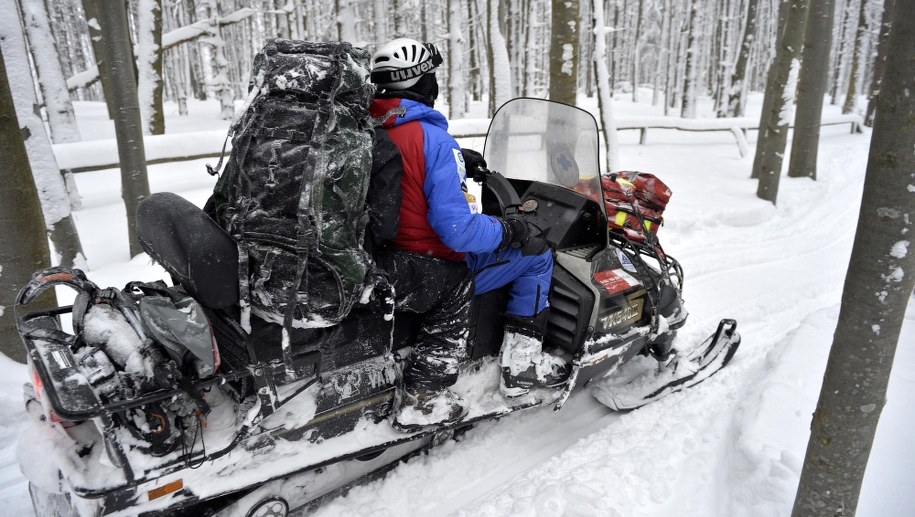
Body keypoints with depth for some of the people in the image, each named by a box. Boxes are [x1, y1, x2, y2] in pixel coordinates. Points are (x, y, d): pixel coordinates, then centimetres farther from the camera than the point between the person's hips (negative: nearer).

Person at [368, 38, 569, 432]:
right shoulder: (433, 140, -22)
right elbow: (458, 229, -26)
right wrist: (508, 230, -9)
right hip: (433, 275, -8)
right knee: (536, 255, 5)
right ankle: (522, 365, 10)